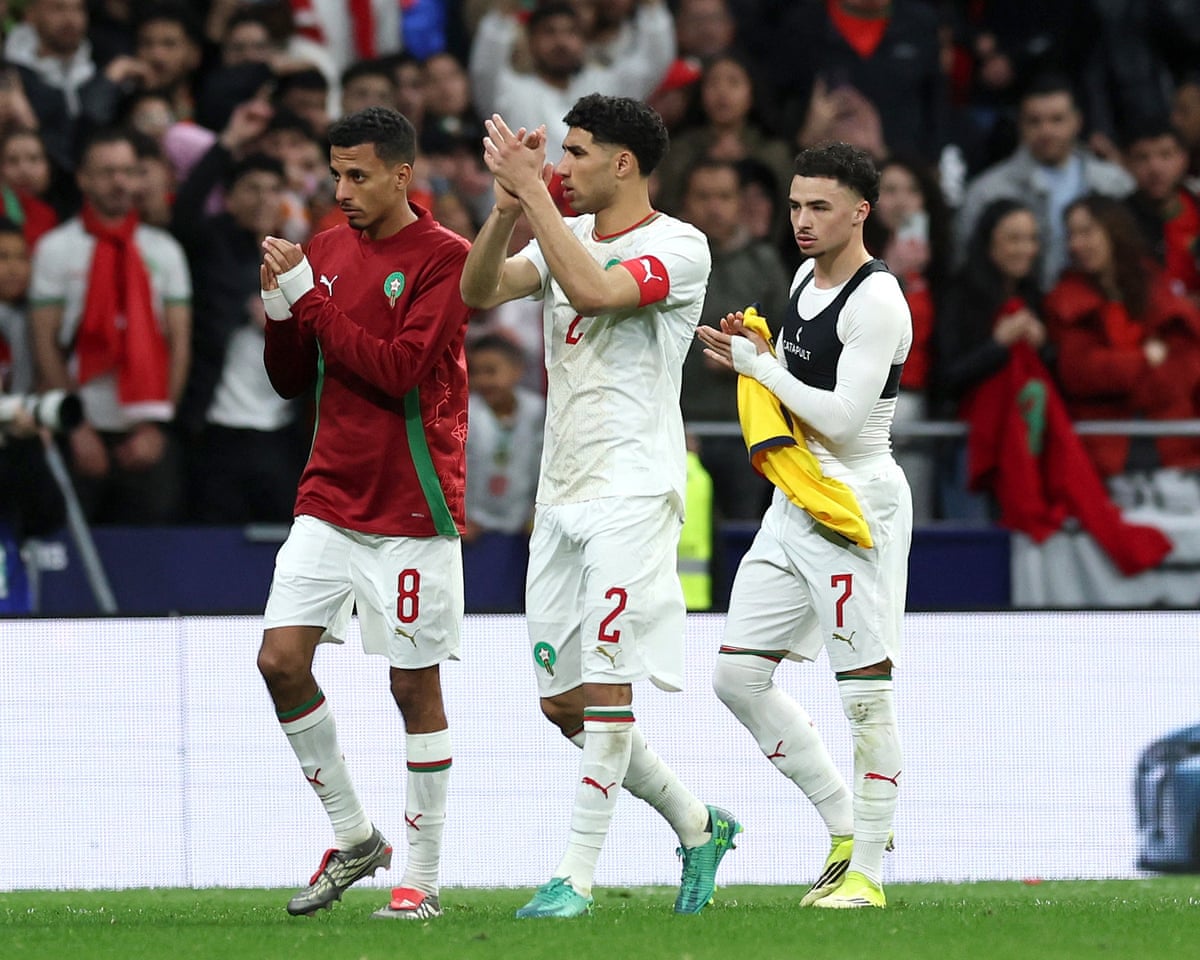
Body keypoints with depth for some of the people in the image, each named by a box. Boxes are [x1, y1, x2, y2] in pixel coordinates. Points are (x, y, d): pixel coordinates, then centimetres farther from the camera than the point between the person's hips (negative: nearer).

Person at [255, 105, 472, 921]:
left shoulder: (443, 258, -9)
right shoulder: (328, 250, 10)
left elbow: (396, 370, -19)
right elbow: (292, 381, 14)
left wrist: (308, 297, -18)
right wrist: (280, 309, -5)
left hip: (412, 509, -6)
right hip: (329, 500, 6)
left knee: (416, 685, 0)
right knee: (282, 659, -6)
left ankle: (424, 878, 8)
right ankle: (354, 838, 10)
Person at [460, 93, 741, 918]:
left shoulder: (679, 247, -8)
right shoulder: (566, 235, 14)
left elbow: (591, 292, -26)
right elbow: (480, 291, 0)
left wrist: (536, 193, -21)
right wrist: (509, 206, -14)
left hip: (633, 491, -8)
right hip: (563, 492, 8)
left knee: (604, 684, -12)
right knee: (563, 702, 8)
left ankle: (578, 877, -11)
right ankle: (698, 826, 23)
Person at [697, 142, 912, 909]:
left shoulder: (876, 302, -16)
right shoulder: (807, 279, 12)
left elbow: (842, 415, -22)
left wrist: (756, 363, -15)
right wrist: (752, 350, 4)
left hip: (856, 504, -10)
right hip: (795, 502, 10)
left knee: (865, 691, -5)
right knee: (738, 675, 6)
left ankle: (868, 869, 2)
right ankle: (847, 825, 17)